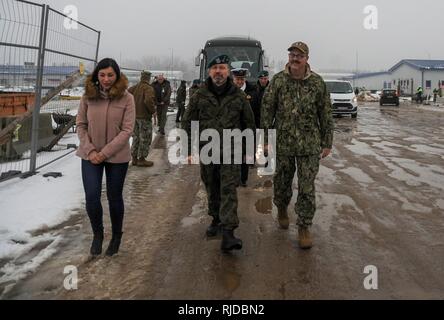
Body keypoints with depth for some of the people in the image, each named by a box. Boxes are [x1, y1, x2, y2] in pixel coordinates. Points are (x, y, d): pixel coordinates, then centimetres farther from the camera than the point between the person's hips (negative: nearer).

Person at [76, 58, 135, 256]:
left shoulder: (127, 98, -9)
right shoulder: (88, 96, -2)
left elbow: (127, 130, -12)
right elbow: (81, 125, 2)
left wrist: (105, 152, -15)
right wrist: (90, 150, -10)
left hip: (117, 156, -1)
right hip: (91, 155, 2)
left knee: (114, 197, 10)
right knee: (92, 197, -2)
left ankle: (116, 237, 32)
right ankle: (97, 234, 24)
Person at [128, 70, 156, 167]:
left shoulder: (134, 88, 5)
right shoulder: (148, 88, -16)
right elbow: (148, 100, -31)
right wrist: (153, 110, -15)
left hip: (134, 115, 7)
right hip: (144, 117, -7)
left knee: (136, 137, 17)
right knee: (145, 138, 5)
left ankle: (134, 158, 23)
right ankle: (141, 159, 9)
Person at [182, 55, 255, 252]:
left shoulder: (238, 96, 2)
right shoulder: (199, 96, 2)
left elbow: (249, 124, 10)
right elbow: (188, 124, 5)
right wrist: (189, 150, 0)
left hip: (231, 151, -2)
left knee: (229, 190, -10)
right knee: (212, 190, 14)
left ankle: (228, 234, -15)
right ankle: (216, 220, 35)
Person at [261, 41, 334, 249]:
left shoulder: (317, 83, 0)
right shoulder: (278, 81, -1)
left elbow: (326, 115, 4)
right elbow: (267, 110, 1)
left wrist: (327, 143, 3)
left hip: (309, 145, -1)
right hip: (282, 143, 1)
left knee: (307, 188, -1)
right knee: (282, 182, 14)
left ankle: (304, 227, 11)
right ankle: (281, 209, 43)